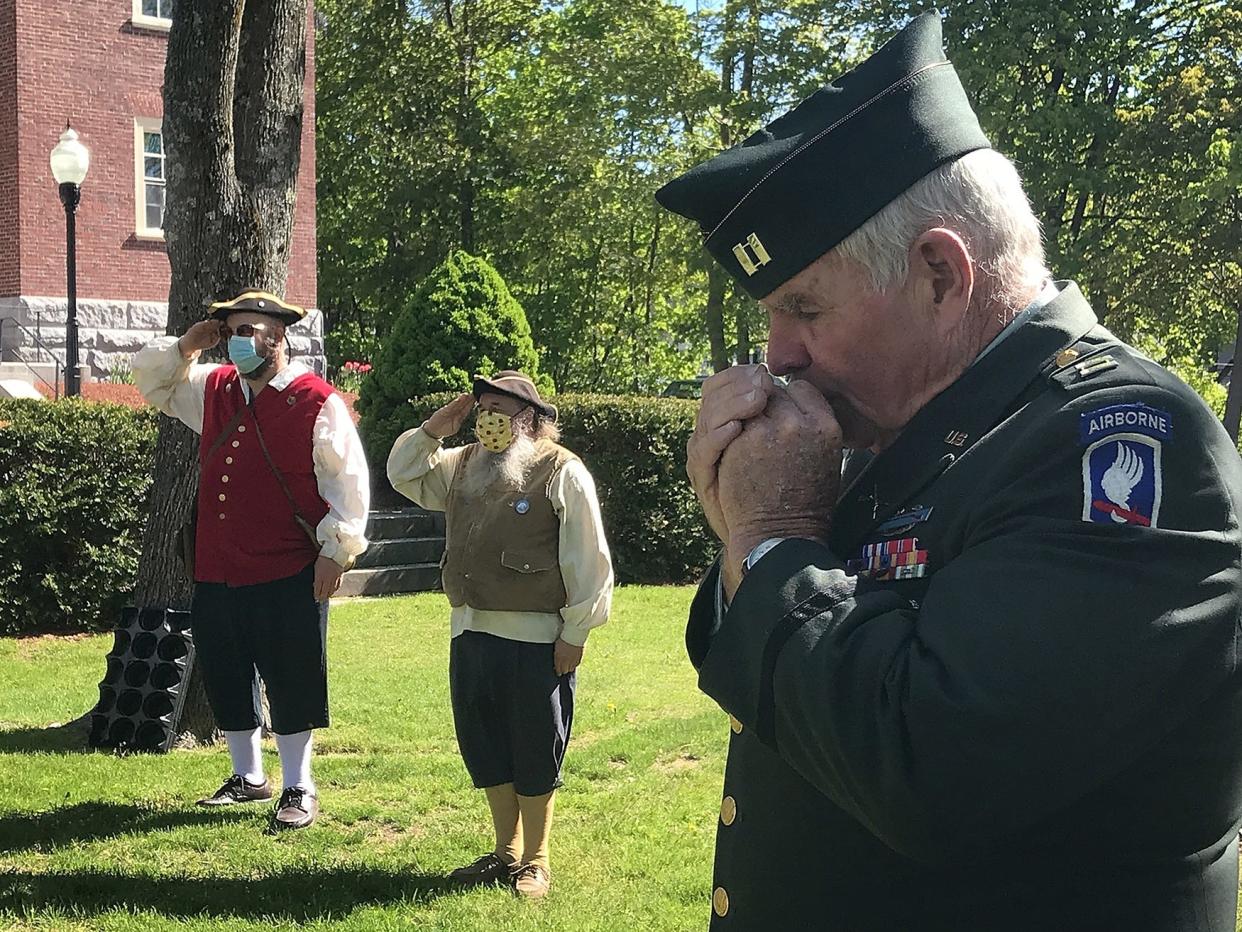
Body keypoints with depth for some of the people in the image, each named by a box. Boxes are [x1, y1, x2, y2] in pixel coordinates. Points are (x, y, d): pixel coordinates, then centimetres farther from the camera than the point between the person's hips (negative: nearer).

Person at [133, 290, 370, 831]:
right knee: (225, 679, 14)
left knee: (291, 682, 1)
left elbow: (348, 481, -7)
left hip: (288, 575, -6)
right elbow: (150, 379, 22)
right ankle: (248, 777, 30)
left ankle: (299, 790, 13)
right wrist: (186, 347, 2)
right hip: (216, 571, 6)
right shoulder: (213, 390, 11)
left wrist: (335, 552, -10)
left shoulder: (317, 401, -8)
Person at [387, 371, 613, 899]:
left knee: (534, 755, 4)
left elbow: (587, 560, -10)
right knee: (485, 749, 14)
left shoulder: (562, 472, -9)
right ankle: (506, 853, 28)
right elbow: (404, 476, 21)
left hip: (535, 639, -7)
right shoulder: (463, 466, 12)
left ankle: (536, 864, 17)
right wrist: (433, 430, 5)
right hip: (471, 633, 7)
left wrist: (575, 632, -12)